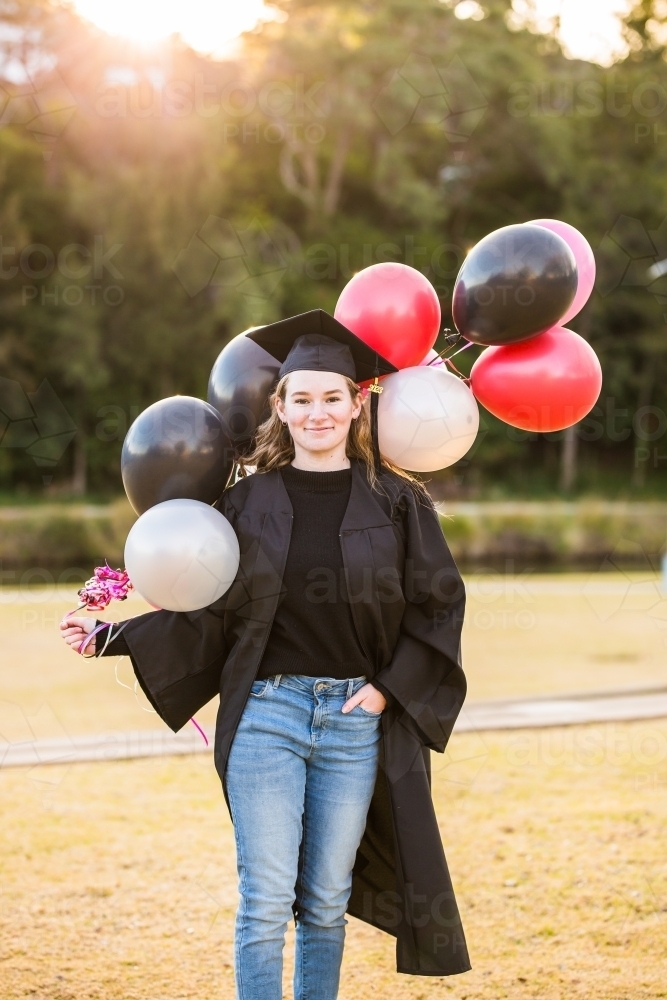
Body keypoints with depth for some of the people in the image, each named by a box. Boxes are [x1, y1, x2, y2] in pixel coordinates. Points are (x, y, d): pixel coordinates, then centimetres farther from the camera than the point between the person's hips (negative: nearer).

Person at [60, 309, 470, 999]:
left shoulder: (395, 501, 3)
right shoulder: (249, 500, 3)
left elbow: (438, 603, 4)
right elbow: (207, 612, 5)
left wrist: (391, 686, -6)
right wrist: (114, 637, -4)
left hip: (356, 719, 1)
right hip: (266, 714, -1)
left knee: (327, 902, 9)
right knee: (267, 902, -3)